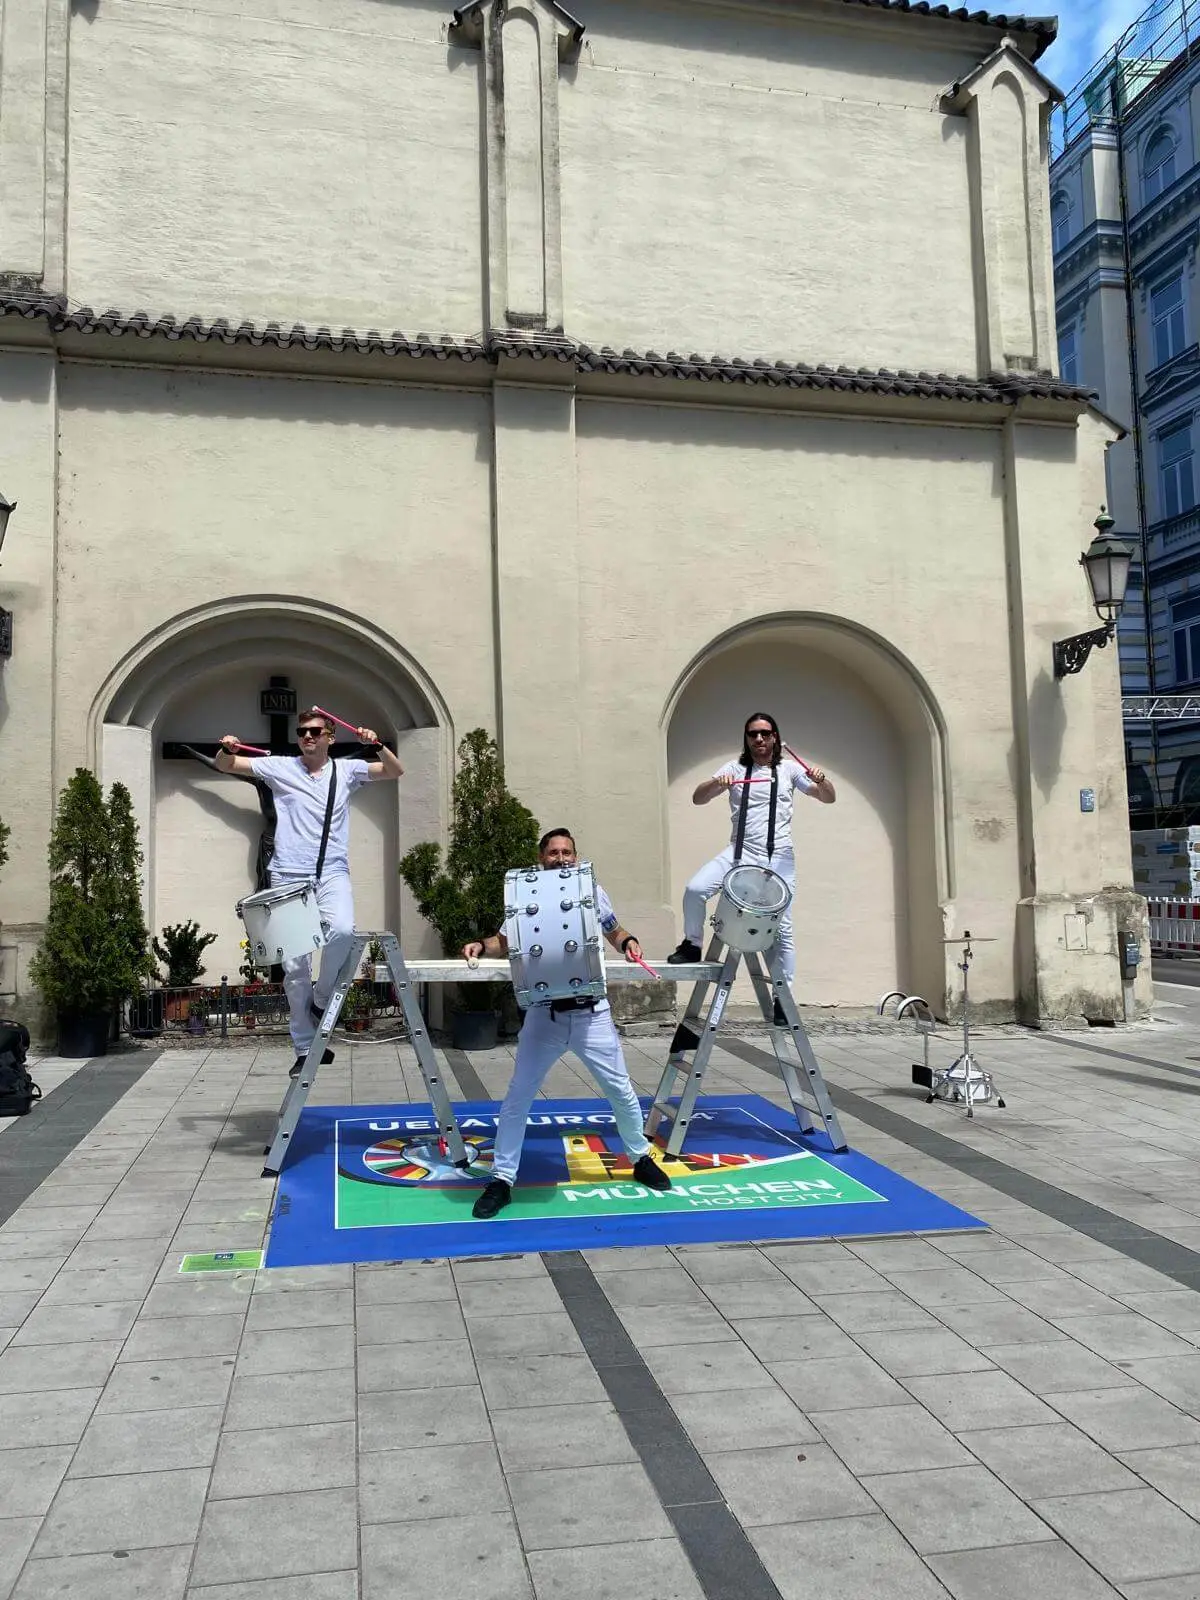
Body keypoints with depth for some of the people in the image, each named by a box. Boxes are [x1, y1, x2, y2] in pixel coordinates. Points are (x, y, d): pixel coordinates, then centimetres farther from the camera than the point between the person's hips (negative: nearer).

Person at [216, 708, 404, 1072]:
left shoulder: (346, 770, 7)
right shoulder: (280, 767, 7)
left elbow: (395, 771, 3)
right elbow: (225, 766, 9)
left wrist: (378, 746, -15)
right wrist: (227, 749, -13)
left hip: (332, 873, -1)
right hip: (288, 877, 1)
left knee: (343, 930, -31)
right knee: (294, 967, 3)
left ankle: (322, 999, -4)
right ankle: (306, 1048, 15)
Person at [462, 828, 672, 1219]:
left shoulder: (593, 892, 5)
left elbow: (613, 931, 18)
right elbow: (506, 941, -1)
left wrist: (628, 942, -3)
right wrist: (481, 945, -21)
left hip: (591, 1012, 1)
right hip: (545, 1013, -1)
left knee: (620, 1089, 12)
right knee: (518, 1096, -1)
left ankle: (641, 1160, 34)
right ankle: (501, 1180, 10)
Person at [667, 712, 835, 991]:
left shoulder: (789, 769, 9)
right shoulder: (735, 768, 9)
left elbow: (829, 798, 6)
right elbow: (698, 799, 0)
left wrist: (821, 780, -17)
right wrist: (716, 782, -22)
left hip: (779, 859, 0)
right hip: (740, 853, 0)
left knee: (782, 929, 0)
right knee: (695, 889, -22)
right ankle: (692, 945, 3)